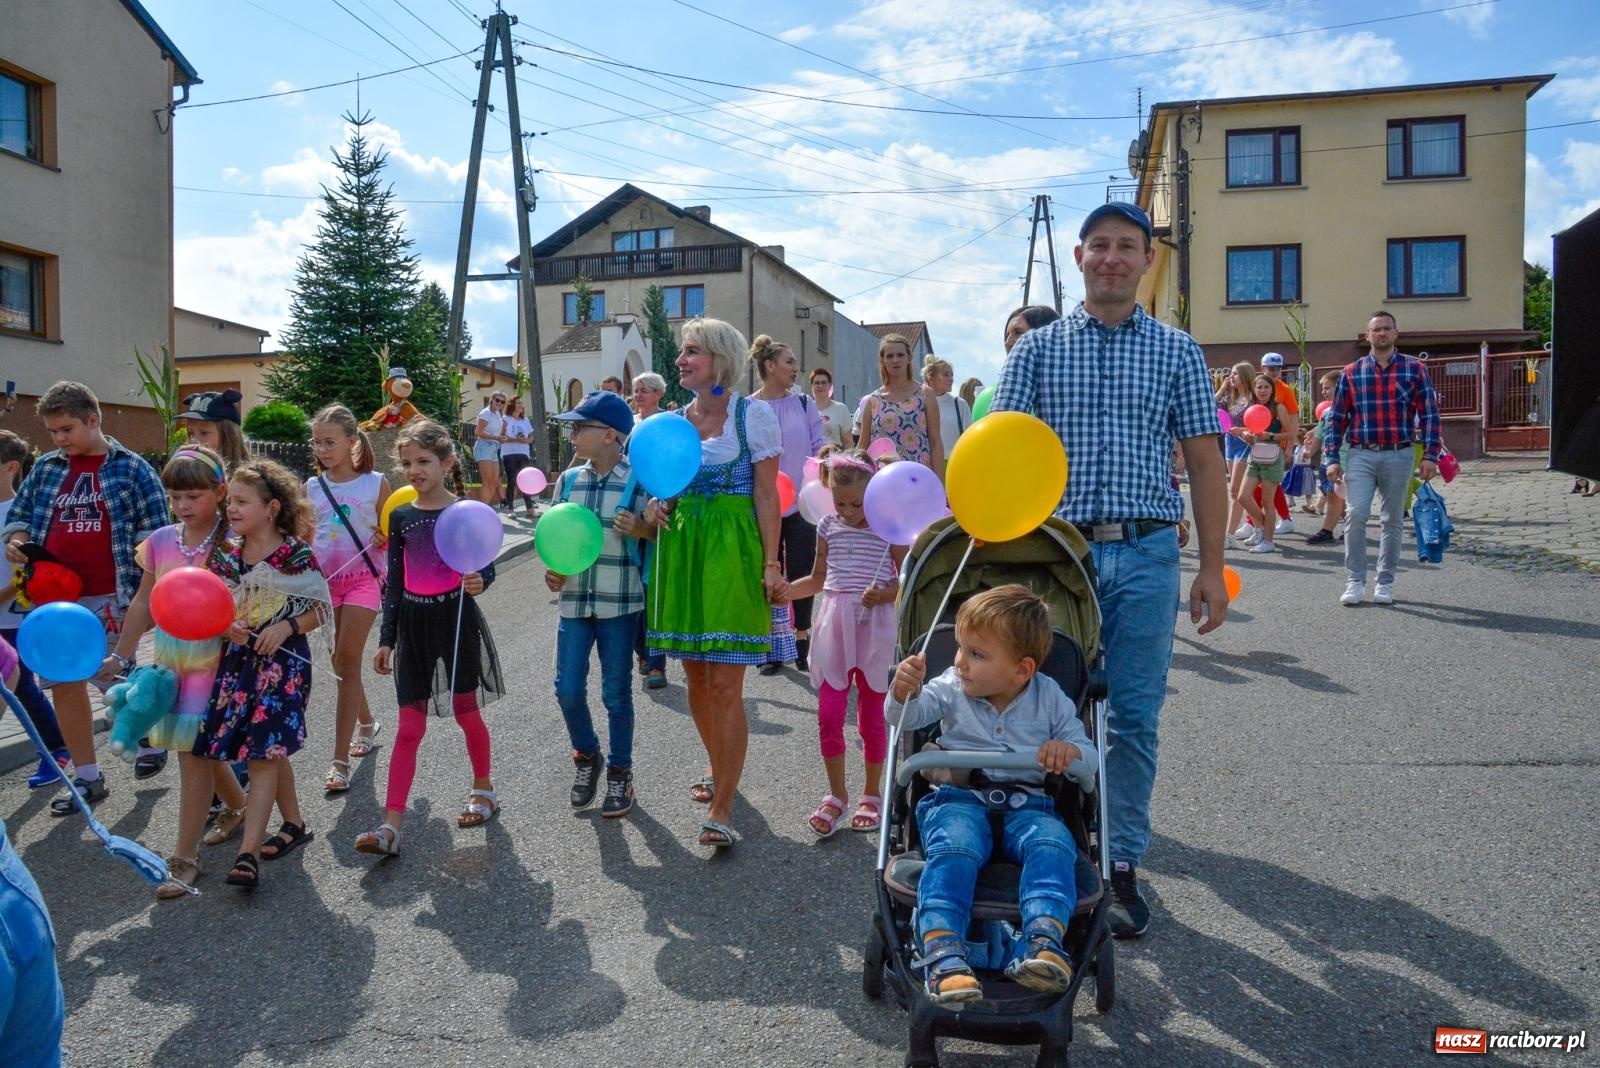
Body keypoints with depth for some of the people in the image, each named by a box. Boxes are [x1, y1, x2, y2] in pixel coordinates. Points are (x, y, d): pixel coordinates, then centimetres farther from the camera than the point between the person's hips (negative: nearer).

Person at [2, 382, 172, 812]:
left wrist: (146, 590, -11)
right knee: (65, 685, 8)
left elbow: (153, 532, -4)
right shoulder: (46, 468, 10)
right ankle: (87, 778, 19)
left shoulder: (131, 468, -3)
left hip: (112, 597, -5)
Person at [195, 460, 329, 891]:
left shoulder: (295, 553, -11)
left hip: (283, 660, -6)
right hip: (239, 658, 6)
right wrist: (225, 624, -7)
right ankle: (295, 824, 31)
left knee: (262, 754, -8)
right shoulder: (228, 554, 4)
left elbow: (323, 608, -6)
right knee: (271, 751, 14)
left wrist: (286, 627, -19)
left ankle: (249, 853, -8)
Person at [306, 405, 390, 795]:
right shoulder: (312, 488, 5)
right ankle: (367, 724, 39)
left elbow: (390, 536, 2)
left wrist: (384, 539, -20)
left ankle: (340, 760, -7)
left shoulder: (375, 484, -4)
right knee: (341, 664, 13)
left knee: (348, 662, -9)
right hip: (325, 580, 4)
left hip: (363, 578, -4)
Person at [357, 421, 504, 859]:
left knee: (466, 712, 11)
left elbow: (485, 567, -2)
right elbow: (394, 582, 7)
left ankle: (484, 789, 34)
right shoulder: (400, 516, 4)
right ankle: (391, 826, 0)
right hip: (414, 624, 3)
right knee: (409, 727, 2)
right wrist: (386, 639, 7)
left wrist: (480, 581, -26)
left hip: (456, 621, -3)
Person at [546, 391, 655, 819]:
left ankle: (619, 772, 25)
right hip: (574, 601, 4)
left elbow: (658, 532, -4)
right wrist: (553, 569, -2)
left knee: (616, 693, 6)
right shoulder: (569, 480, 6)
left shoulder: (637, 482, -8)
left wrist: (640, 529, -25)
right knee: (567, 690, 6)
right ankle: (586, 755, 32)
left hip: (620, 603, -4)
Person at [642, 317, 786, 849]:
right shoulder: (674, 420, 12)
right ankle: (720, 770, 35)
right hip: (681, 546, 6)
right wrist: (654, 506, -2)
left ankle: (722, 808, 1)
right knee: (695, 678, 13)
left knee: (726, 686, -7)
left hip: (732, 549, -6)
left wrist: (771, 563, -13)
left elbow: (767, 494, -6)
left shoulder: (753, 414, -3)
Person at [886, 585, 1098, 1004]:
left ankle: (1045, 941, -46)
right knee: (954, 848, -34)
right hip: (959, 798, -1)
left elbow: (1088, 753, 8)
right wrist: (904, 692, -24)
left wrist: (1070, 751, -17)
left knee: (1053, 844, -32)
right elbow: (906, 717, 0)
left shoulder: (1050, 698, 6)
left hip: (1026, 804, 1)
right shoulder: (951, 688, 8)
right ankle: (942, 953, -46)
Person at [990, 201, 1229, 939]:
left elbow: (1203, 462, 8)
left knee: (1134, 718, 6)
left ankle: (1121, 865, 20)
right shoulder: (1038, 347, 7)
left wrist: (1212, 567, 3)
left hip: (1147, 554, 1)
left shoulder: (1177, 351, 9)